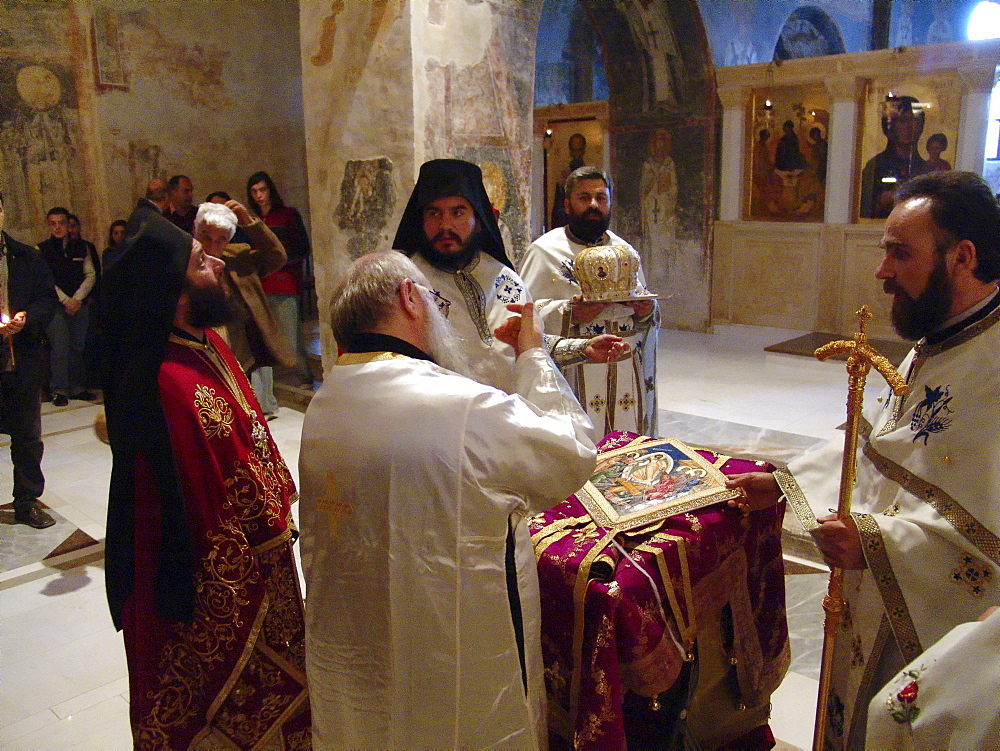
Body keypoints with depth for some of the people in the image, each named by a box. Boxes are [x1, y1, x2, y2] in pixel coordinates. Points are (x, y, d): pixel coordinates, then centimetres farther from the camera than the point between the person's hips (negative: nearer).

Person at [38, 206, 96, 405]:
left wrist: (77, 299, -6)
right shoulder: (41, 249, 2)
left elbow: (90, 274, 6)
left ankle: (76, 387, 12)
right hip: (56, 306, -3)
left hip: (80, 305, 3)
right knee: (60, 347, -8)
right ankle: (59, 390, -1)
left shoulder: (81, 248, 10)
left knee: (78, 347, 5)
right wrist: (66, 301, -10)